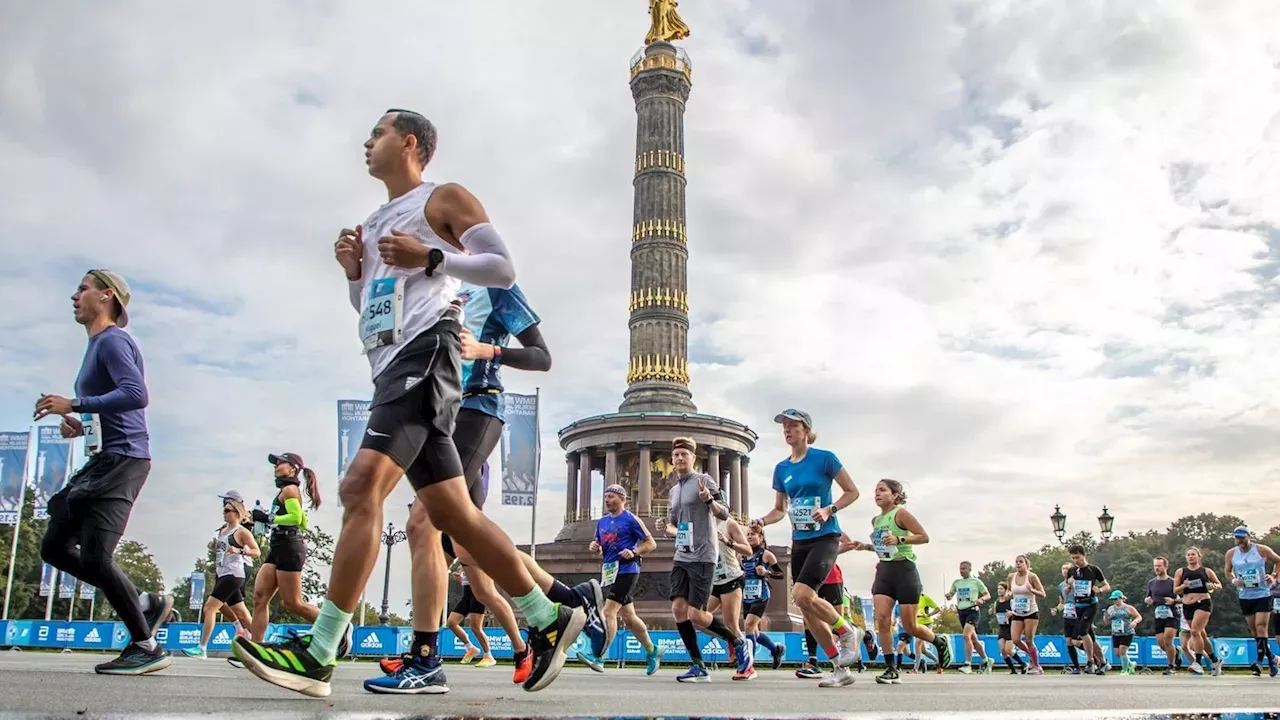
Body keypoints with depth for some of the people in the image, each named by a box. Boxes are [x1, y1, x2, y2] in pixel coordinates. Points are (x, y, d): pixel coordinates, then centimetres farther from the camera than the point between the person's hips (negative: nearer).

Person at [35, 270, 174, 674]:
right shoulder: (97, 345, 22)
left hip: (122, 459, -10)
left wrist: (74, 405, -21)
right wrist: (81, 426, 12)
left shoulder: (112, 341, -9)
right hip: (103, 461, 10)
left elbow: (136, 394, -25)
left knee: (95, 556, -13)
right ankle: (145, 603, 11)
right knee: (54, 546, 10)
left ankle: (147, 648, -5)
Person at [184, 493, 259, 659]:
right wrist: (213, 547, 8)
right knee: (241, 613, 11)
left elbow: (257, 551, -12)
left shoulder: (242, 531, -7)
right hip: (222, 575, 9)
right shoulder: (222, 530, 15)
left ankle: (202, 649, -10)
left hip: (233, 575, -8)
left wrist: (239, 551, -26)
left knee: (209, 608, -12)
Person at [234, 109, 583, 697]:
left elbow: (503, 270, -4)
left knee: (362, 485, -22)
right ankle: (548, 619, 13)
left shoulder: (444, 199, 5)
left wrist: (430, 257, -13)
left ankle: (318, 655, -22)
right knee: (453, 515, 5)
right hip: (390, 363, 9)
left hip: (424, 351, -9)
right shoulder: (376, 222, 28)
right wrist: (354, 272, 13)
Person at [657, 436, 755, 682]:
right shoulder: (674, 490, 17)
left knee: (695, 614, -10)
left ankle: (741, 643, 12)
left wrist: (709, 500, -29)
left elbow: (724, 514, -9)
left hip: (702, 557, -7)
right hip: (681, 557, 7)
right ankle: (698, 667, 4)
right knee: (678, 609, -4)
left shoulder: (704, 480, -4)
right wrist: (666, 528, 3)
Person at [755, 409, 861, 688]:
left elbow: (852, 492, -3)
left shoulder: (825, 458, -7)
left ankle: (847, 633, 3)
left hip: (825, 537, -6)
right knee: (807, 611, 4)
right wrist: (761, 522, -3)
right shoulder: (781, 469, 9)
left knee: (802, 595, -23)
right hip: (799, 542, 6)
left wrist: (829, 510, -19)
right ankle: (841, 669, 16)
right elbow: (780, 509, 16)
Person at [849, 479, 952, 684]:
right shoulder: (876, 520, 13)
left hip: (904, 569, -6)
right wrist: (867, 547, 10)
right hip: (884, 570, 6)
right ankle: (891, 669, -3)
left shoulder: (900, 513, -8)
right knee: (881, 619, -11)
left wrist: (899, 539, -23)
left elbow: (924, 536, -12)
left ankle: (940, 642, 31)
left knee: (910, 626, 0)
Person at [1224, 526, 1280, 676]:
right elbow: (1227, 571, 17)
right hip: (1245, 596, 4)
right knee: (1254, 630, 8)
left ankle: (1260, 661, -13)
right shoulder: (1231, 554, 3)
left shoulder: (1261, 550, -7)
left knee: (1261, 627, -13)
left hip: (1262, 594, -4)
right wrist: (1233, 580, -3)